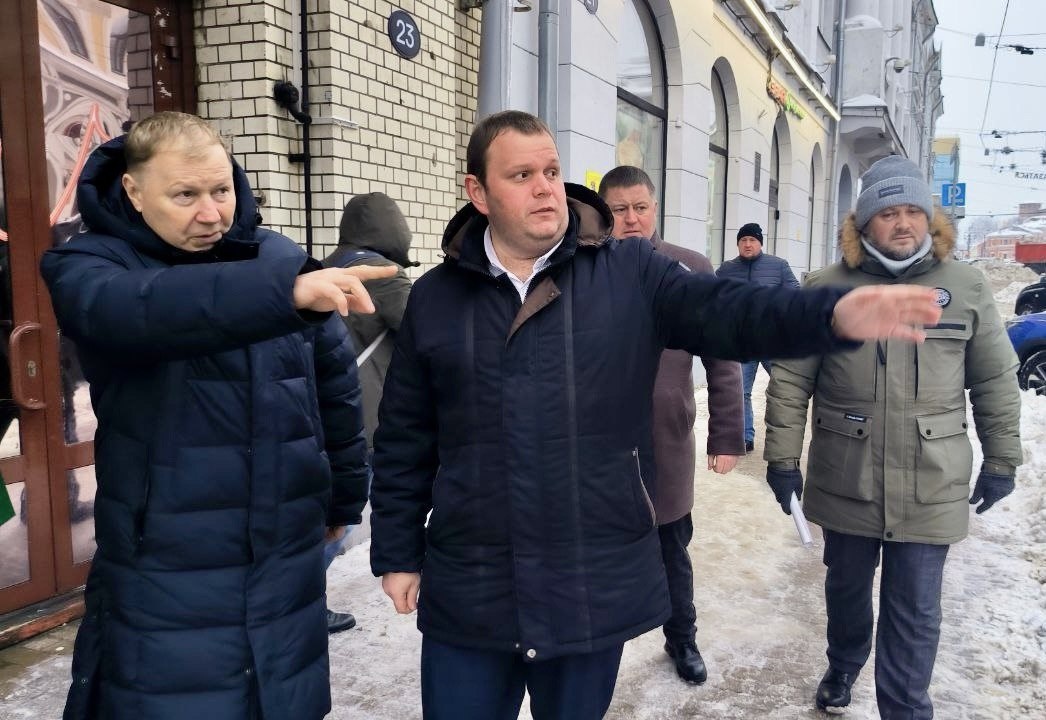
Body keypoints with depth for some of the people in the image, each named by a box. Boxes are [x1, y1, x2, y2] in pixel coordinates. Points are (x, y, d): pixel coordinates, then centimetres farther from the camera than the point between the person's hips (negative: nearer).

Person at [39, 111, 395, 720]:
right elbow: (150, 308, -32)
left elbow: (336, 385, 10)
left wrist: (342, 500, 14)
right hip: (164, 582, -3)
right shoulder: (88, 266, -7)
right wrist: (288, 289, -46)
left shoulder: (279, 257, 2)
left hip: (286, 570, 4)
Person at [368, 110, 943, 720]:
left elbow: (727, 311, -17)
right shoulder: (435, 297, 1)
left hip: (595, 587, 0)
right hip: (468, 591, 1)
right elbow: (405, 440, 5)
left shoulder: (632, 276, -3)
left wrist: (836, 314, -35)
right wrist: (398, 554, 7)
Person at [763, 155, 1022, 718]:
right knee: (847, 587, 20)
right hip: (845, 480, 1)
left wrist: (1001, 460, 6)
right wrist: (781, 458, -5)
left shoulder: (966, 286, -1)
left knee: (914, 610, 6)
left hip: (931, 486, 0)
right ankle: (842, 667, 47)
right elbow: (790, 379, -3)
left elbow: (996, 381, 5)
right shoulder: (827, 286, -4)